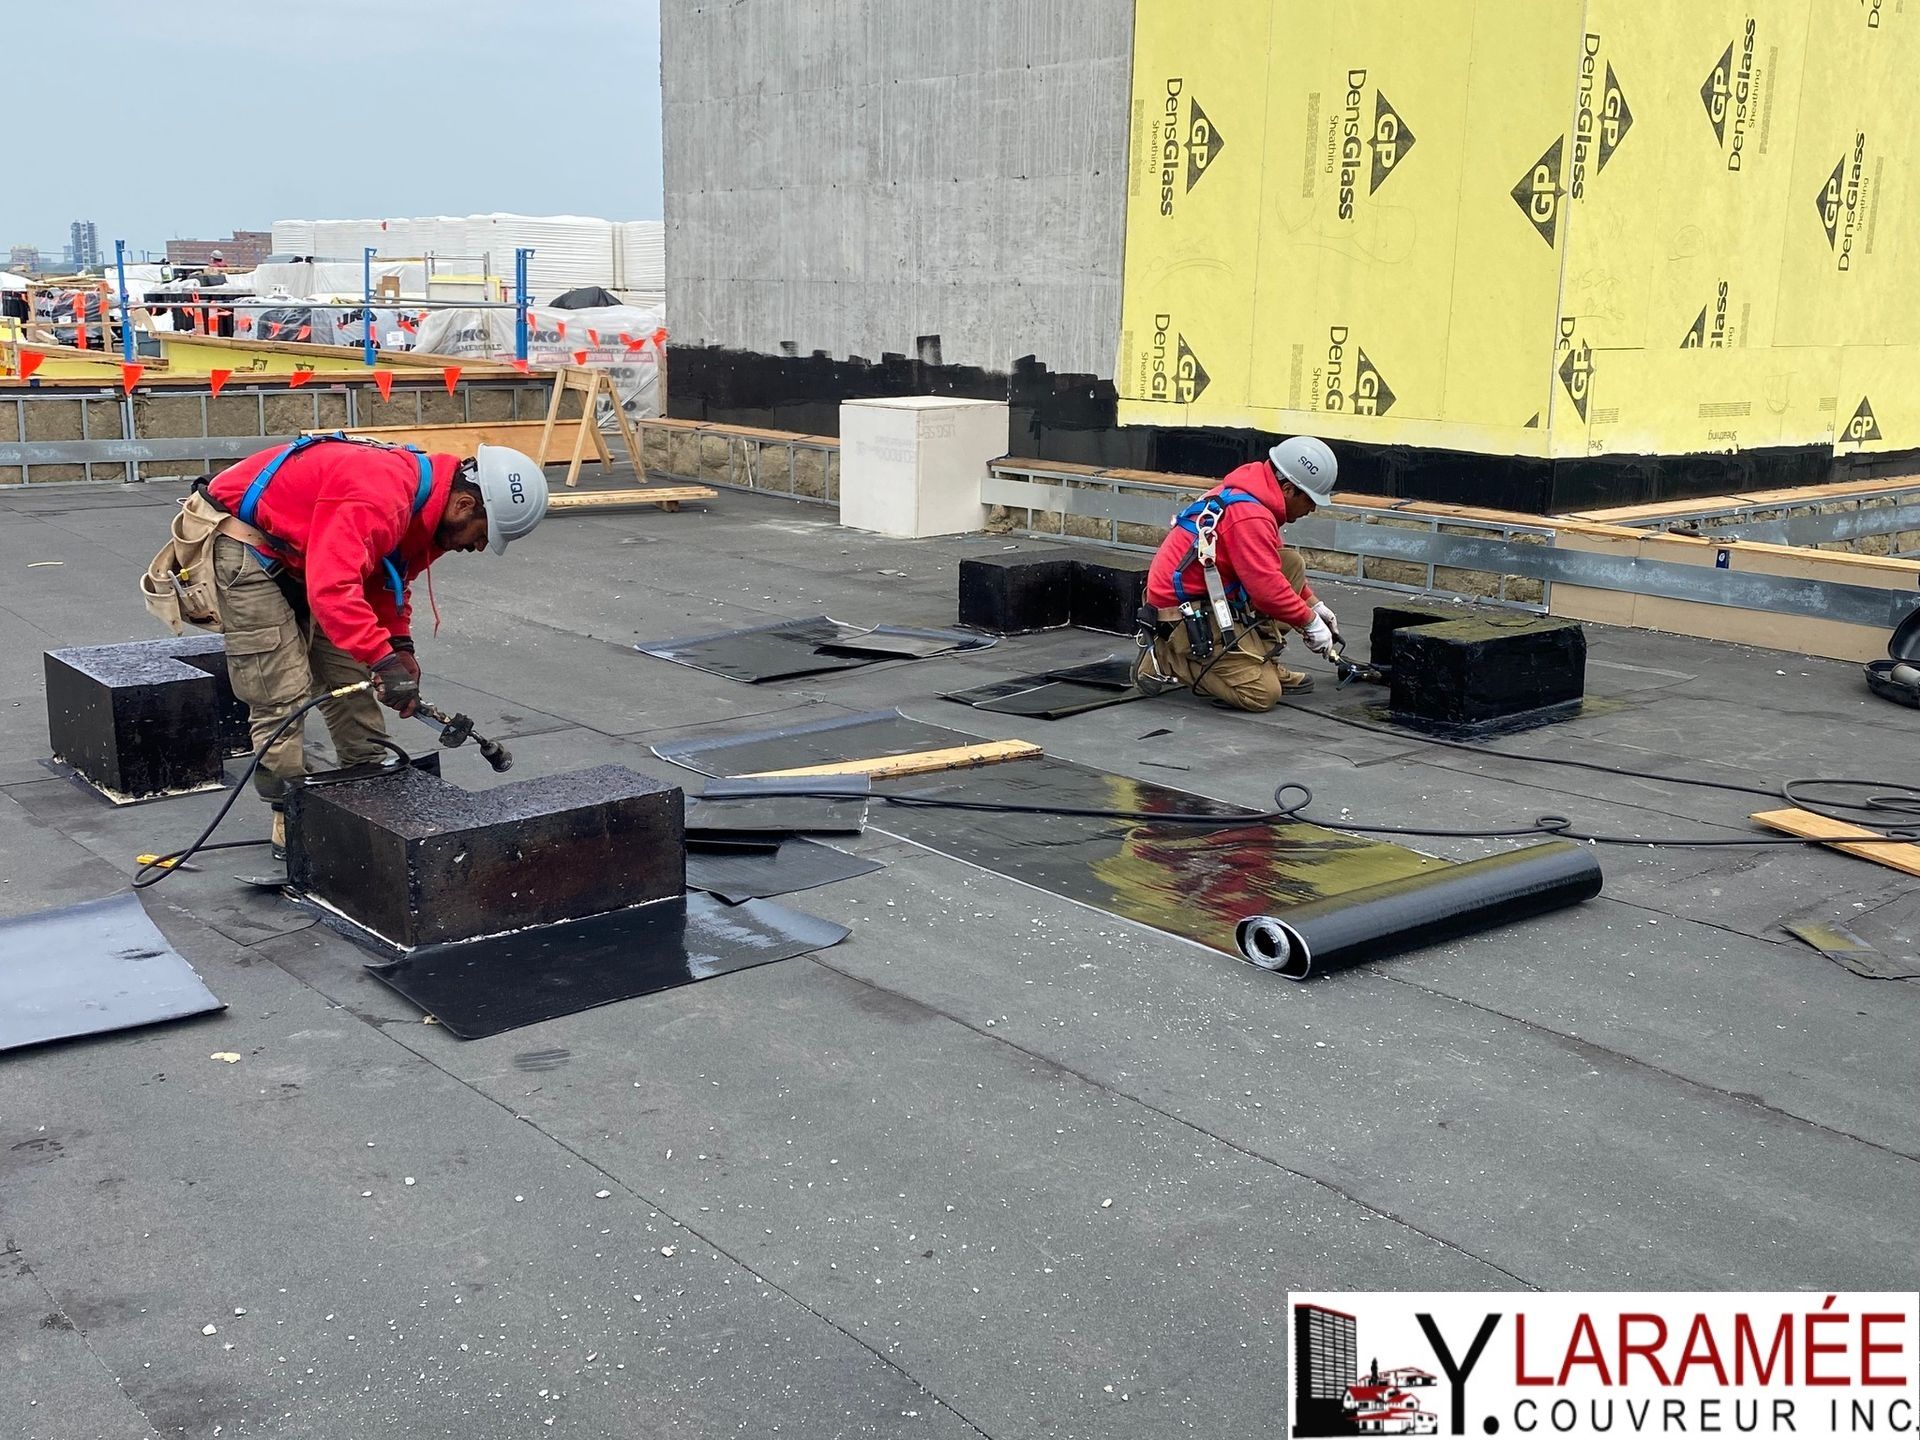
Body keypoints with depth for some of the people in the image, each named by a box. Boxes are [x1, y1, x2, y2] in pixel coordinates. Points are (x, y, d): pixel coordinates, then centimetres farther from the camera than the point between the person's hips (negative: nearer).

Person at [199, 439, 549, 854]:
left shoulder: (422, 510, -1)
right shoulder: (380, 496, -33)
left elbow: (385, 583, 10)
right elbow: (332, 588, -40)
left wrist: (400, 645, -5)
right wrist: (383, 659, -40)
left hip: (297, 553, 10)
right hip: (244, 547, -10)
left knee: (350, 678, 10)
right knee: (284, 694, -10)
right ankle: (290, 823, -1)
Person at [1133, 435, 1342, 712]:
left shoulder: (1247, 493, 9)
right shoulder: (1250, 515, -23)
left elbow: (1278, 566, 24)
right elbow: (1268, 586, -25)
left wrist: (1314, 604, 22)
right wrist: (1311, 622, -11)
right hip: (1185, 615, -10)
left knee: (1293, 564, 6)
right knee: (1263, 694, -14)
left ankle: (1260, 662, 7)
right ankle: (1165, 659, -3)